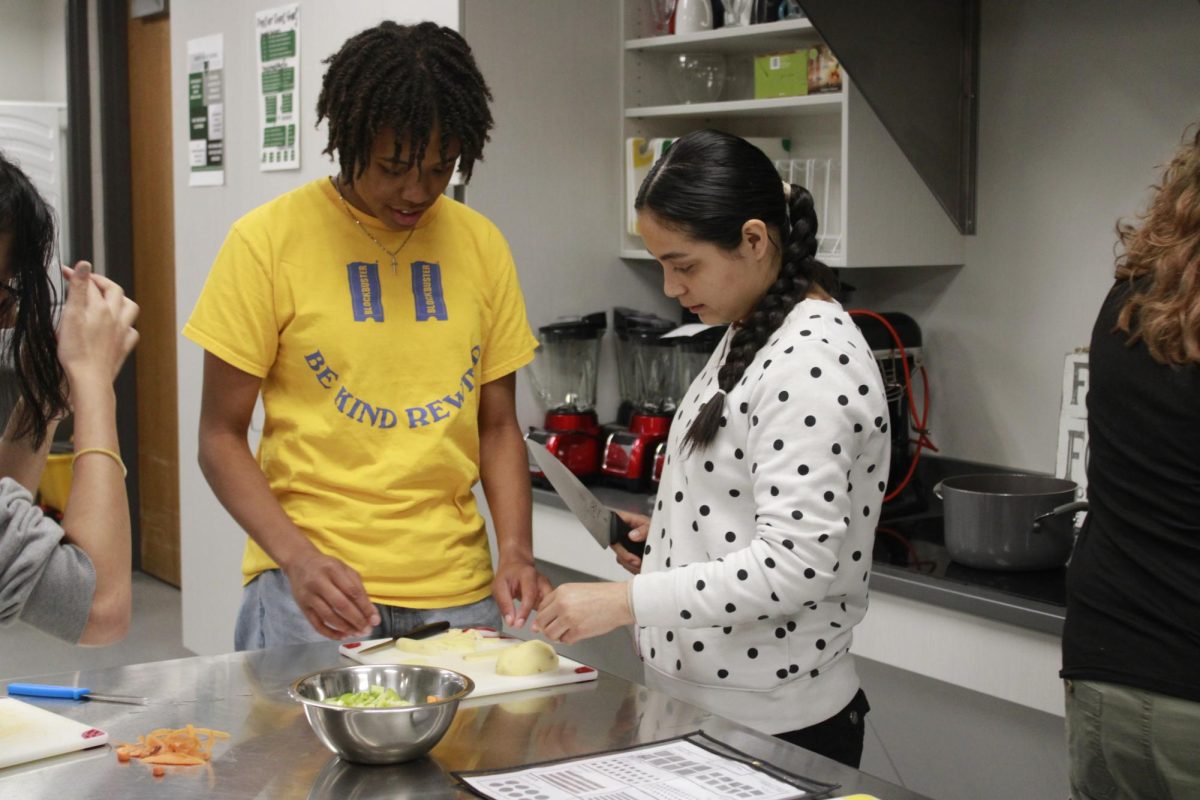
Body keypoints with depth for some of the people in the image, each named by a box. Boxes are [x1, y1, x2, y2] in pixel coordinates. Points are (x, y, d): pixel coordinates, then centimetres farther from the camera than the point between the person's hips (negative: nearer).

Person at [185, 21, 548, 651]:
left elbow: (497, 426, 11)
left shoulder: (481, 245, 6)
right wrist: (297, 556, -17)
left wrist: (516, 551, -4)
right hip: (312, 584, -3)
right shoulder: (269, 239, -5)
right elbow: (221, 437, -3)